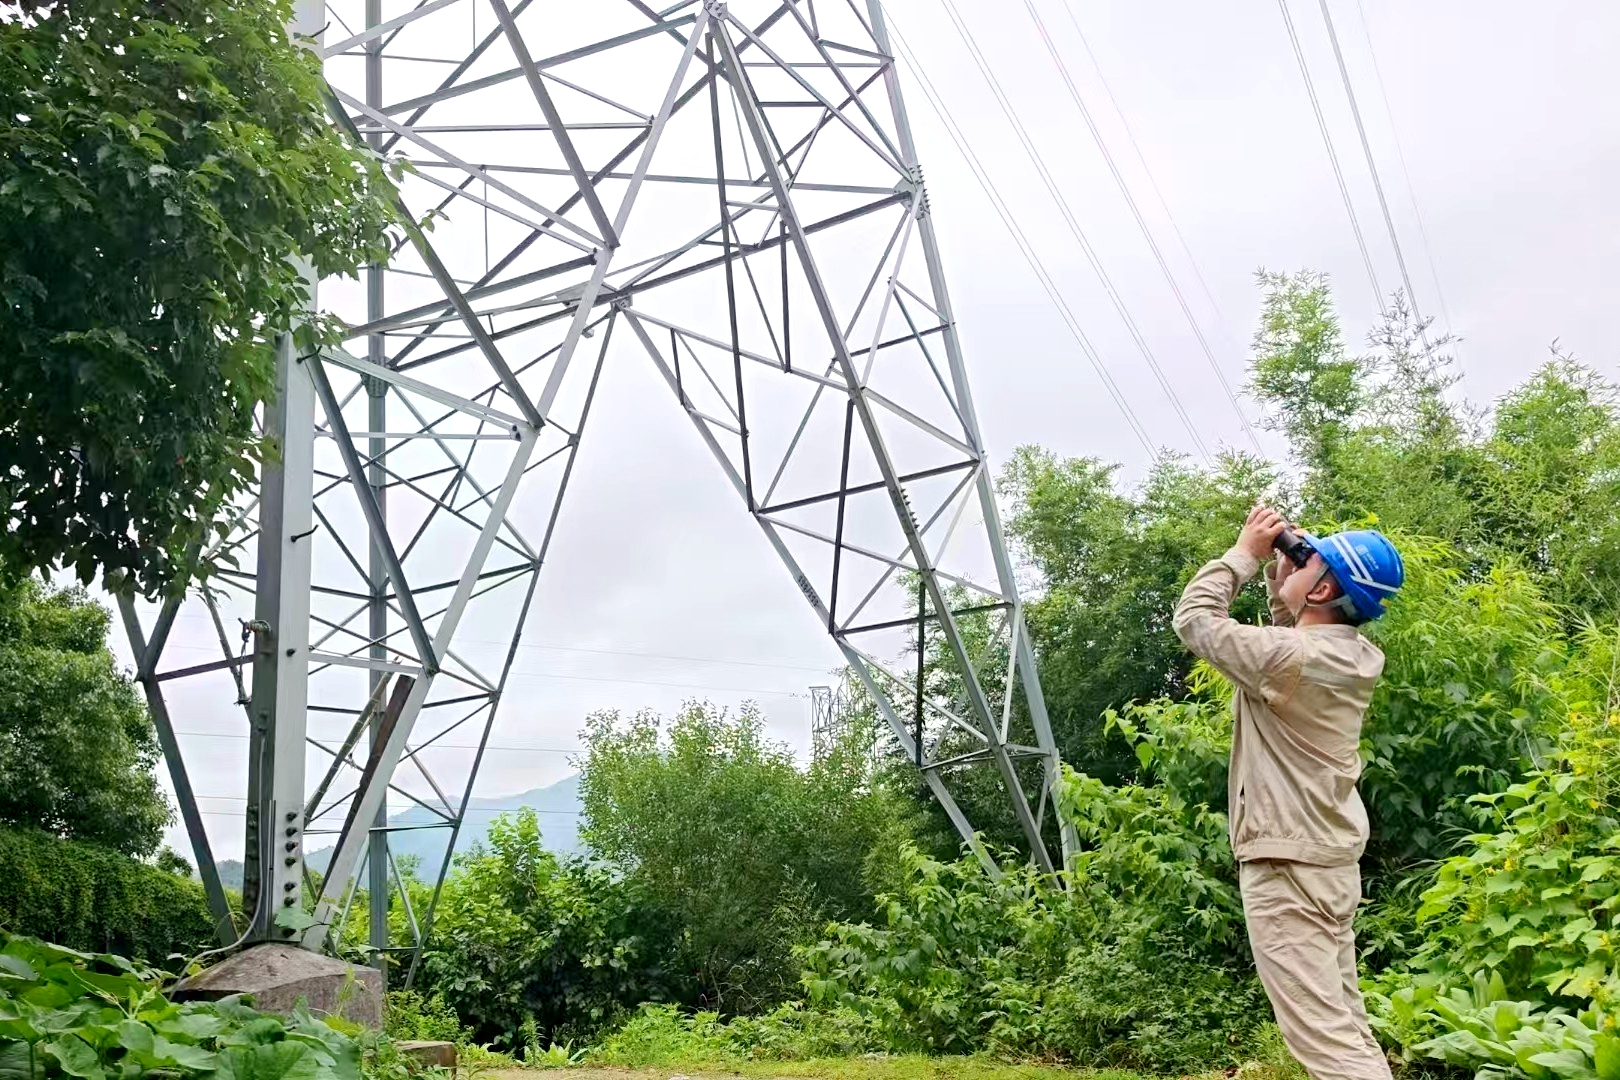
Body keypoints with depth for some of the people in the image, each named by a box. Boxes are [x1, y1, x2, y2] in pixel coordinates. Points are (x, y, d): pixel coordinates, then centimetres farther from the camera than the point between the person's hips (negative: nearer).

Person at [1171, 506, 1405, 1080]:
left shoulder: (1292, 657, -21)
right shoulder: (1352, 656, 4)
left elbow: (1194, 617, -11)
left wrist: (1245, 553, -2)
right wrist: (1277, 584, 10)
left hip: (1287, 864, -9)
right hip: (1331, 857, 9)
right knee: (1346, 1026, 15)